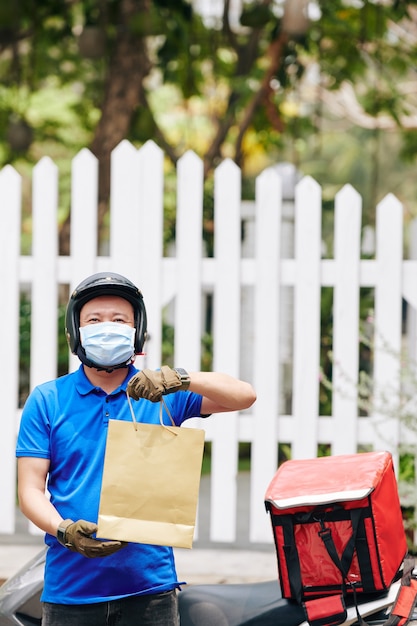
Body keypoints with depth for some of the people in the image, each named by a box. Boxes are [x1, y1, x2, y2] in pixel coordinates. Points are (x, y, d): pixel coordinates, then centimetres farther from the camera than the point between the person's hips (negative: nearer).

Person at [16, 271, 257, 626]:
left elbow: (244, 396, -6)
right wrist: (63, 530, -19)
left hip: (149, 584, 0)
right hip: (70, 586, 0)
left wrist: (182, 379, -23)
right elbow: (31, 488, 0)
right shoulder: (47, 400, 5)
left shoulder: (163, 394, 5)